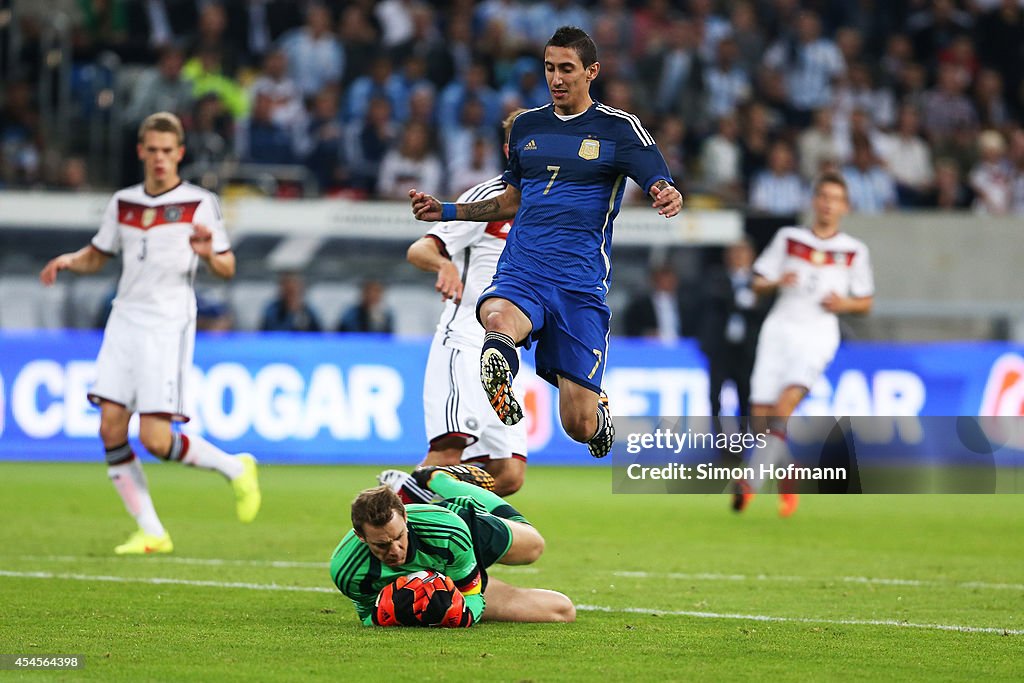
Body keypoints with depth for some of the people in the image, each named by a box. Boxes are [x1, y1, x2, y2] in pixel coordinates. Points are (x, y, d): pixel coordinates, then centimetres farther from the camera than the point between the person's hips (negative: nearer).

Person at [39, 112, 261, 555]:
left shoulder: (199, 203, -1)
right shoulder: (123, 203, 13)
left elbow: (227, 269, -1)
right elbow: (97, 256, 24)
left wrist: (208, 253, -23)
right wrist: (67, 261, 3)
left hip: (168, 327, -5)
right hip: (124, 320, 5)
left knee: (155, 439, -13)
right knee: (111, 429, -5)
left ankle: (235, 468, 13)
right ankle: (151, 534, 5)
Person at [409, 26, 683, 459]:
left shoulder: (619, 128, 3)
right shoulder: (526, 126, 16)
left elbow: (662, 187, -8)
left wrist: (670, 197, -32)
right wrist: (446, 211, 21)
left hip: (581, 280, -2)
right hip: (520, 272, 2)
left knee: (578, 426, 1)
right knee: (498, 319, -41)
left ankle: (598, 409, 34)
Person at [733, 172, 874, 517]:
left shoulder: (854, 251, 8)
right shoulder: (788, 238, 11)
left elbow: (866, 302, 15)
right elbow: (757, 283, 11)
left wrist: (845, 304, -6)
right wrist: (777, 282, -10)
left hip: (818, 335, -2)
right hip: (779, 329, 2)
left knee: (785, 404, -23)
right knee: (761, 413, -5)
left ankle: (752, 481, -24)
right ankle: (786, 477, 19)